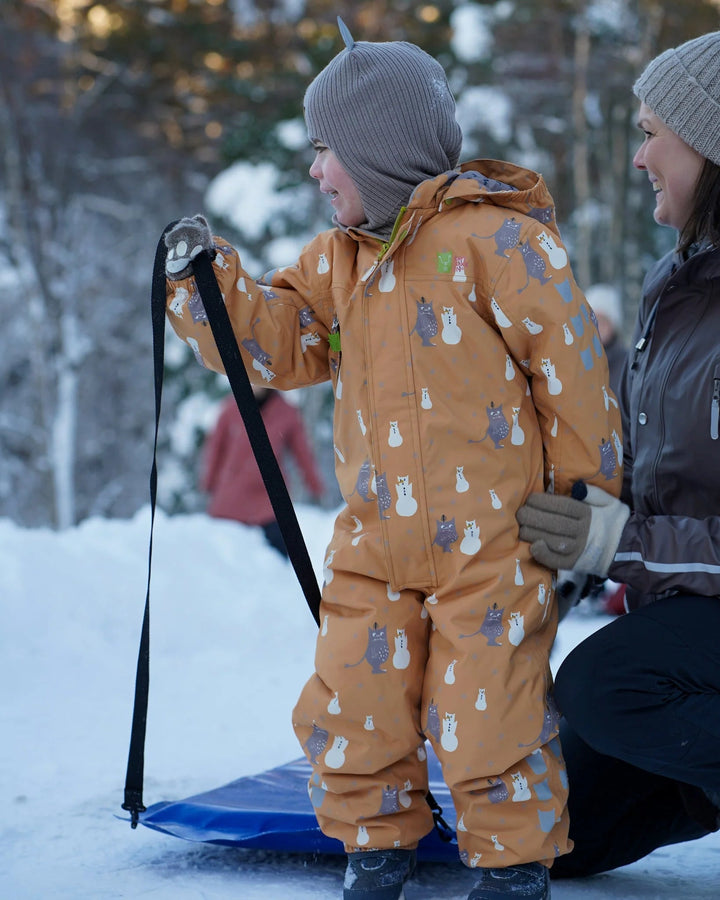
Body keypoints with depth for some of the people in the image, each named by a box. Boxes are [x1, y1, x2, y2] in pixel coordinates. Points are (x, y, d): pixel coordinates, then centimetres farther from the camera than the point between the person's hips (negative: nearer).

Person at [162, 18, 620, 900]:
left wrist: (591, 507, -5)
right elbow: (274, 343, 11)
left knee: (487, 717, -1)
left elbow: (574, 370, -9)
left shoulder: (496, 239, -11)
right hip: (374, 544, 6)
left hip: (490, 539, -6)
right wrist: (208, 279, -5)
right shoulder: (337, 258, 11)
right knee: (347, 711, 6)